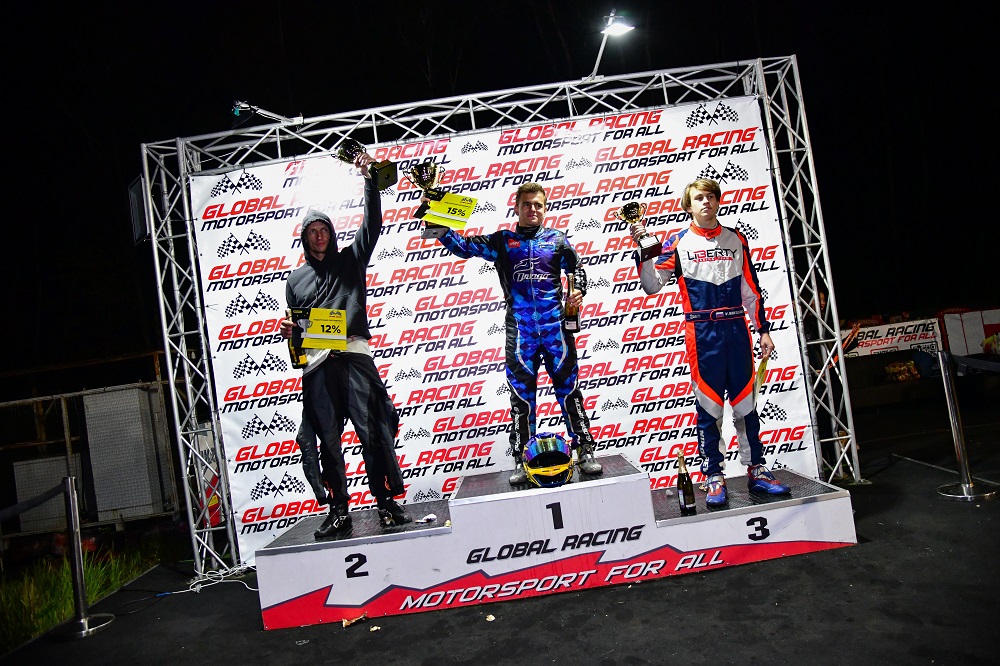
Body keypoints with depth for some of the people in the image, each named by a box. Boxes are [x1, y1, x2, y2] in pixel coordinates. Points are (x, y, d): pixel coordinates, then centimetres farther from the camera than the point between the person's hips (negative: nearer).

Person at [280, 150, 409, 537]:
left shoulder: (351, 261, 16)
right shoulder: (296, 279, 21)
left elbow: (372, 223, 7)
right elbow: (293, 327, 23)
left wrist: (369, 179, 1)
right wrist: (288, 332, 0)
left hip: (353, 356, -2)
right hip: (316, 364, 2)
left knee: (372, 432, -6)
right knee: (328, 441, 3)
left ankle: (385, 502, 2)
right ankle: (339, 510, 11)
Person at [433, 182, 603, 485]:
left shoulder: (556, 239, 11)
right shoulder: (502, 241, 10)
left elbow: (576, 269, 18)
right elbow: (462, 246, 6)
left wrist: (579, 290, -2)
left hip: (555, 325, 0)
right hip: (519, 329, 0)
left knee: (568, 387, 2)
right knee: (521, 394, 3)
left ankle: (584, 450, 9)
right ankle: (521, 459, 10)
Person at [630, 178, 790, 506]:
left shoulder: (736, 239, 11)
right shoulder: (678, 242, 3)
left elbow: (751, 289, 14)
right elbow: (652, 285, -4)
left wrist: (763, 329, 12)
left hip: (736, 330, 3)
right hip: (702, 334, -2)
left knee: (746, 404, 8)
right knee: (708, 407, 1)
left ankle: (757, 472, 19)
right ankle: (714, 477, 10)